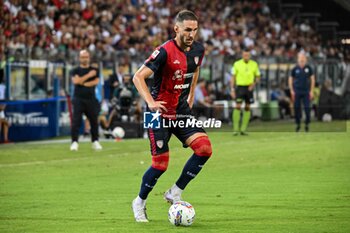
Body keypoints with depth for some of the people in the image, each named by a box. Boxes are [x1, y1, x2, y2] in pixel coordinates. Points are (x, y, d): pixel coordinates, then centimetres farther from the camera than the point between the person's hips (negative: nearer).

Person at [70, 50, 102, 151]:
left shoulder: (94, 70, 11)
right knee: (76, 120, -10)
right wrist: (88, 75, -13)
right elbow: (76, 81, -12)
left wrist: (83, 83, -9)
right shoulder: (75, 70, 6)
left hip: (91, 99, 2)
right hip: (78, 99, -2)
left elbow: (96, 81, -3)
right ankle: (74, 142, -12)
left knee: (94, 121, 5)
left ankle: (95, 141, 16)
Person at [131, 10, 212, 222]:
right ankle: (140, 202, 18)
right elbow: (138, 77, -21)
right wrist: (150, 102, -32)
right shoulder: (165, 51, -20)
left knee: (204, 148, -13)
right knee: (161, 164, -7)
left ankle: (175, 193, 1)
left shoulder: (198, 50, 0)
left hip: (182, 110, 6)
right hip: (161, 112, -6)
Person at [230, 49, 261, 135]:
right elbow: (233, 77, 2)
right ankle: (236, 129, -11)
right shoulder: (237, 64, -1)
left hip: (249, 88, 3)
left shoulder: (254, 64, 4)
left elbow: (258, 76, 11)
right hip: (240, 87, -3)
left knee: (247, 108, 3)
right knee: (238, 107, -13)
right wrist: (232, 89, -5)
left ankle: (243, 129, 9)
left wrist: (254, 83, -8)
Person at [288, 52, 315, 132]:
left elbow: (312, 79, 7)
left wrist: (311, 91, 3)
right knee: (297, 108, 2)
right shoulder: (295, 69, 0)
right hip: (297, 91, 0)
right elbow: (290, 79, 8)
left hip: (306, 91, 0)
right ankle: (298, 124, 14)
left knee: (307, 108, -6)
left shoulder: (308, 68, 1)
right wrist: (292, 91, 2)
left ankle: (307, 124, 5)